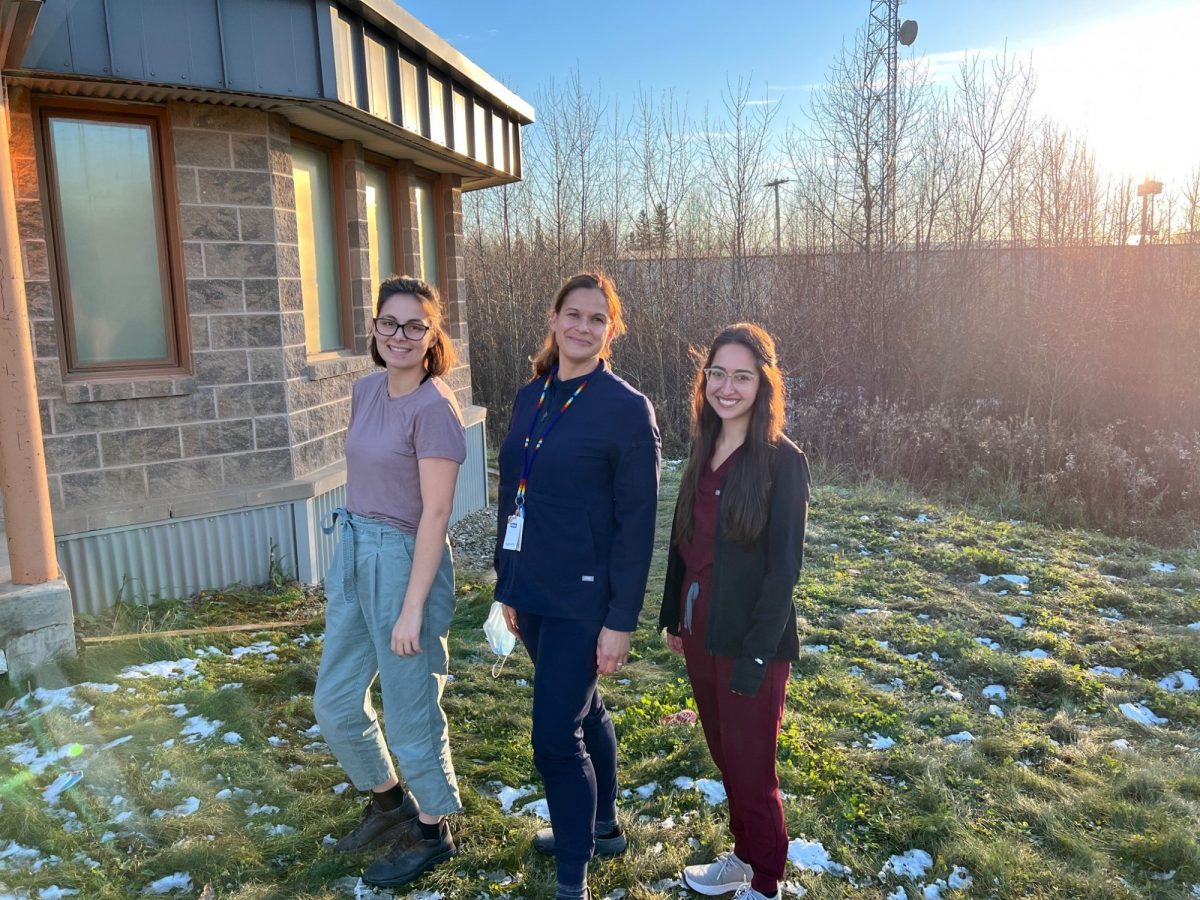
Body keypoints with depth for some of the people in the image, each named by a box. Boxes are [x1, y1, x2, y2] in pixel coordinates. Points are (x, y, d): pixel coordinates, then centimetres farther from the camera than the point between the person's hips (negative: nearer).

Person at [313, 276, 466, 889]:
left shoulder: (433, 408, -17)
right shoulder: (366, 389, 6)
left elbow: (435, 513, -19)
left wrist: (412, 609, -19)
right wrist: (351, 545, 18)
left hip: (403, 558, -8)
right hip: (352, 551, 8)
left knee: (410, 711, 8)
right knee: (334, 704, 18)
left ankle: (432, 831, 33)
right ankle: (388, 802, 43)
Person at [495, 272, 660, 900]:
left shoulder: (627, 409, -12)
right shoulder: (530, 397, 6)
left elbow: (636, 525, -13)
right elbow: (512, 499, 11)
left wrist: (621, 620, -14)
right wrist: (508, 585, 13)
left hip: (582, 596, -6)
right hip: (533, 592, 7)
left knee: (555, 736, -3)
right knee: (583, 711, 22)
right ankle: (602, 826, 44)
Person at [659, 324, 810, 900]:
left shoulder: (782, 461, -14)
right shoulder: (704, 450, 5)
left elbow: (784, 567, -16)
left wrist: (756, 654, -17)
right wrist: (673, 615, 12)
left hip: (750, 641, -6)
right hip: (701, 631, 6)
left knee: (750, 769, 9)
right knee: (725, 757, 20)